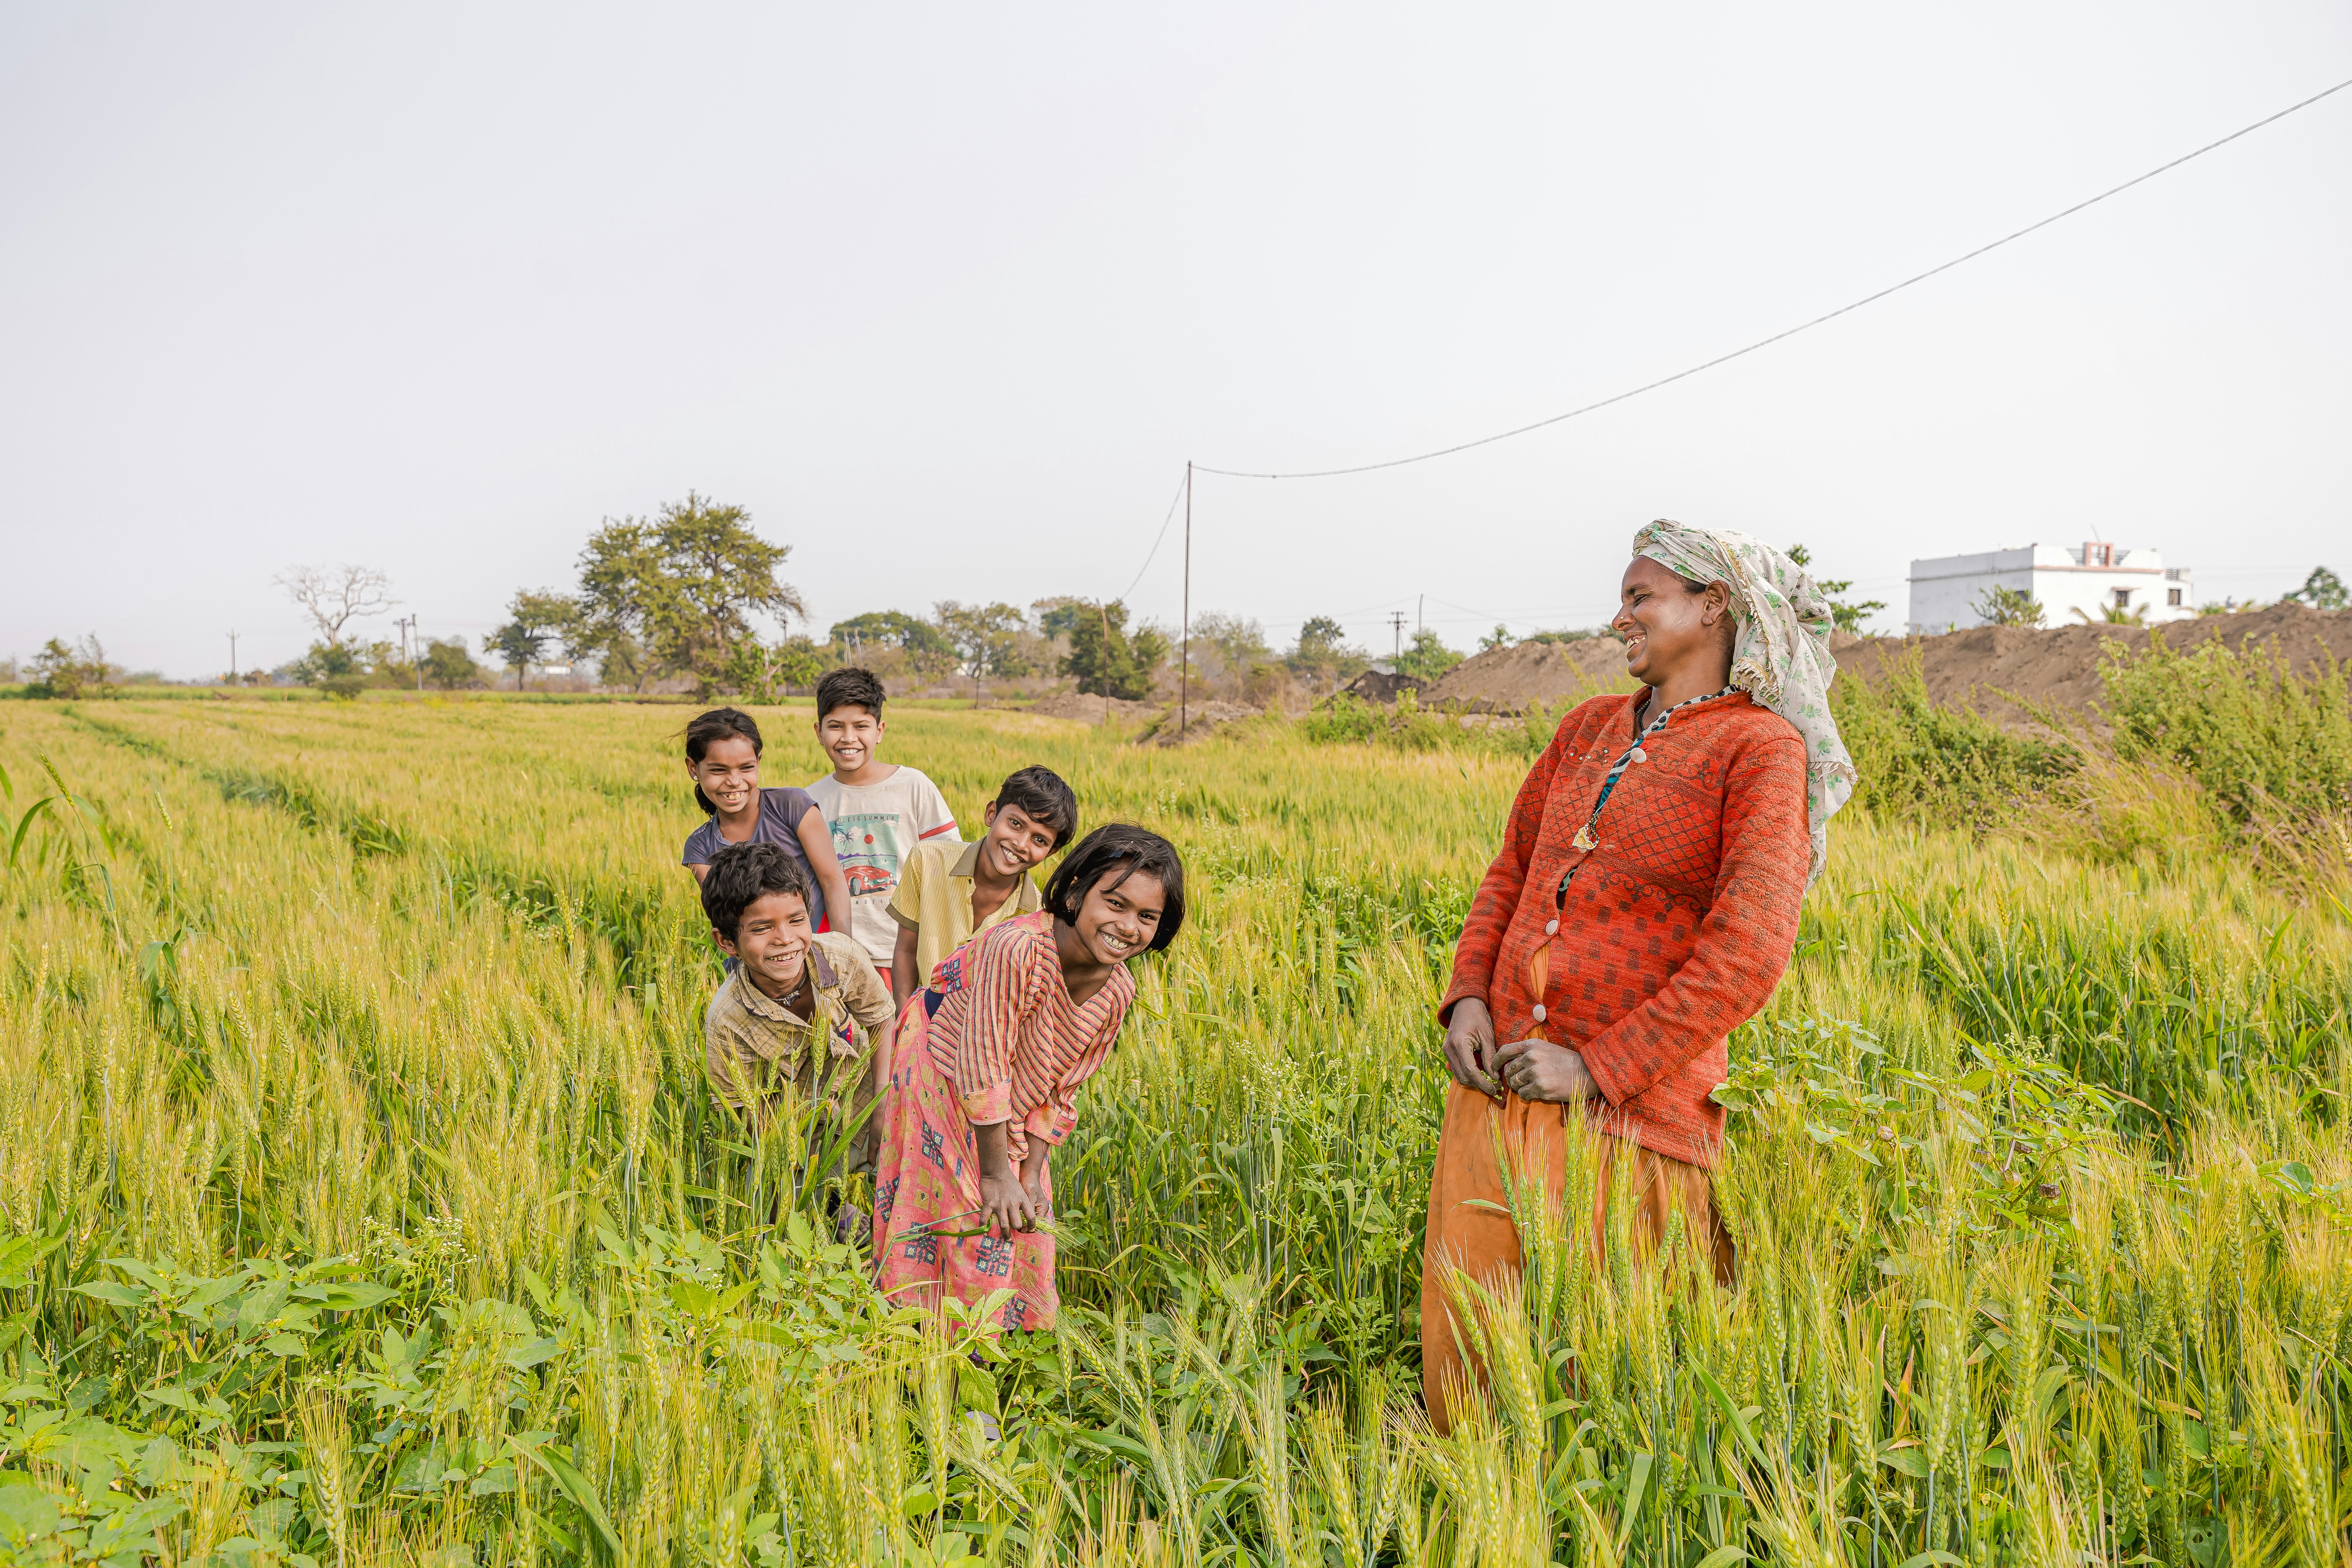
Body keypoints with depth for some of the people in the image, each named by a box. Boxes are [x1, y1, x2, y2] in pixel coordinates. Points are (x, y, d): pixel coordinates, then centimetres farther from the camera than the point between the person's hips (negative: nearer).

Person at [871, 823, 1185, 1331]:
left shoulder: (1117, 991, -13)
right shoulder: (1017, 949, -35)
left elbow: (1059, 1090, -3)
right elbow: (982, 1066, -29)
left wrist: (1031, 1174, -8)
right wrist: (996, 1174, -22)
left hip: (1012, 1117, 7)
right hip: (940, 1077, -6)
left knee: (1024, 1234, 10)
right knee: (970, 1225, -5)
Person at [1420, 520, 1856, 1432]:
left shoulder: (1760, 747, -4)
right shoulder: (1589, 728, 16)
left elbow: (1748, 952, -13)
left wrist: (1599, 1068, -15)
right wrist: (1467, 995, 2)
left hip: (1626, 1111, -5)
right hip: (1496, 1086, 6)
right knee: (1465, 1363, 10)